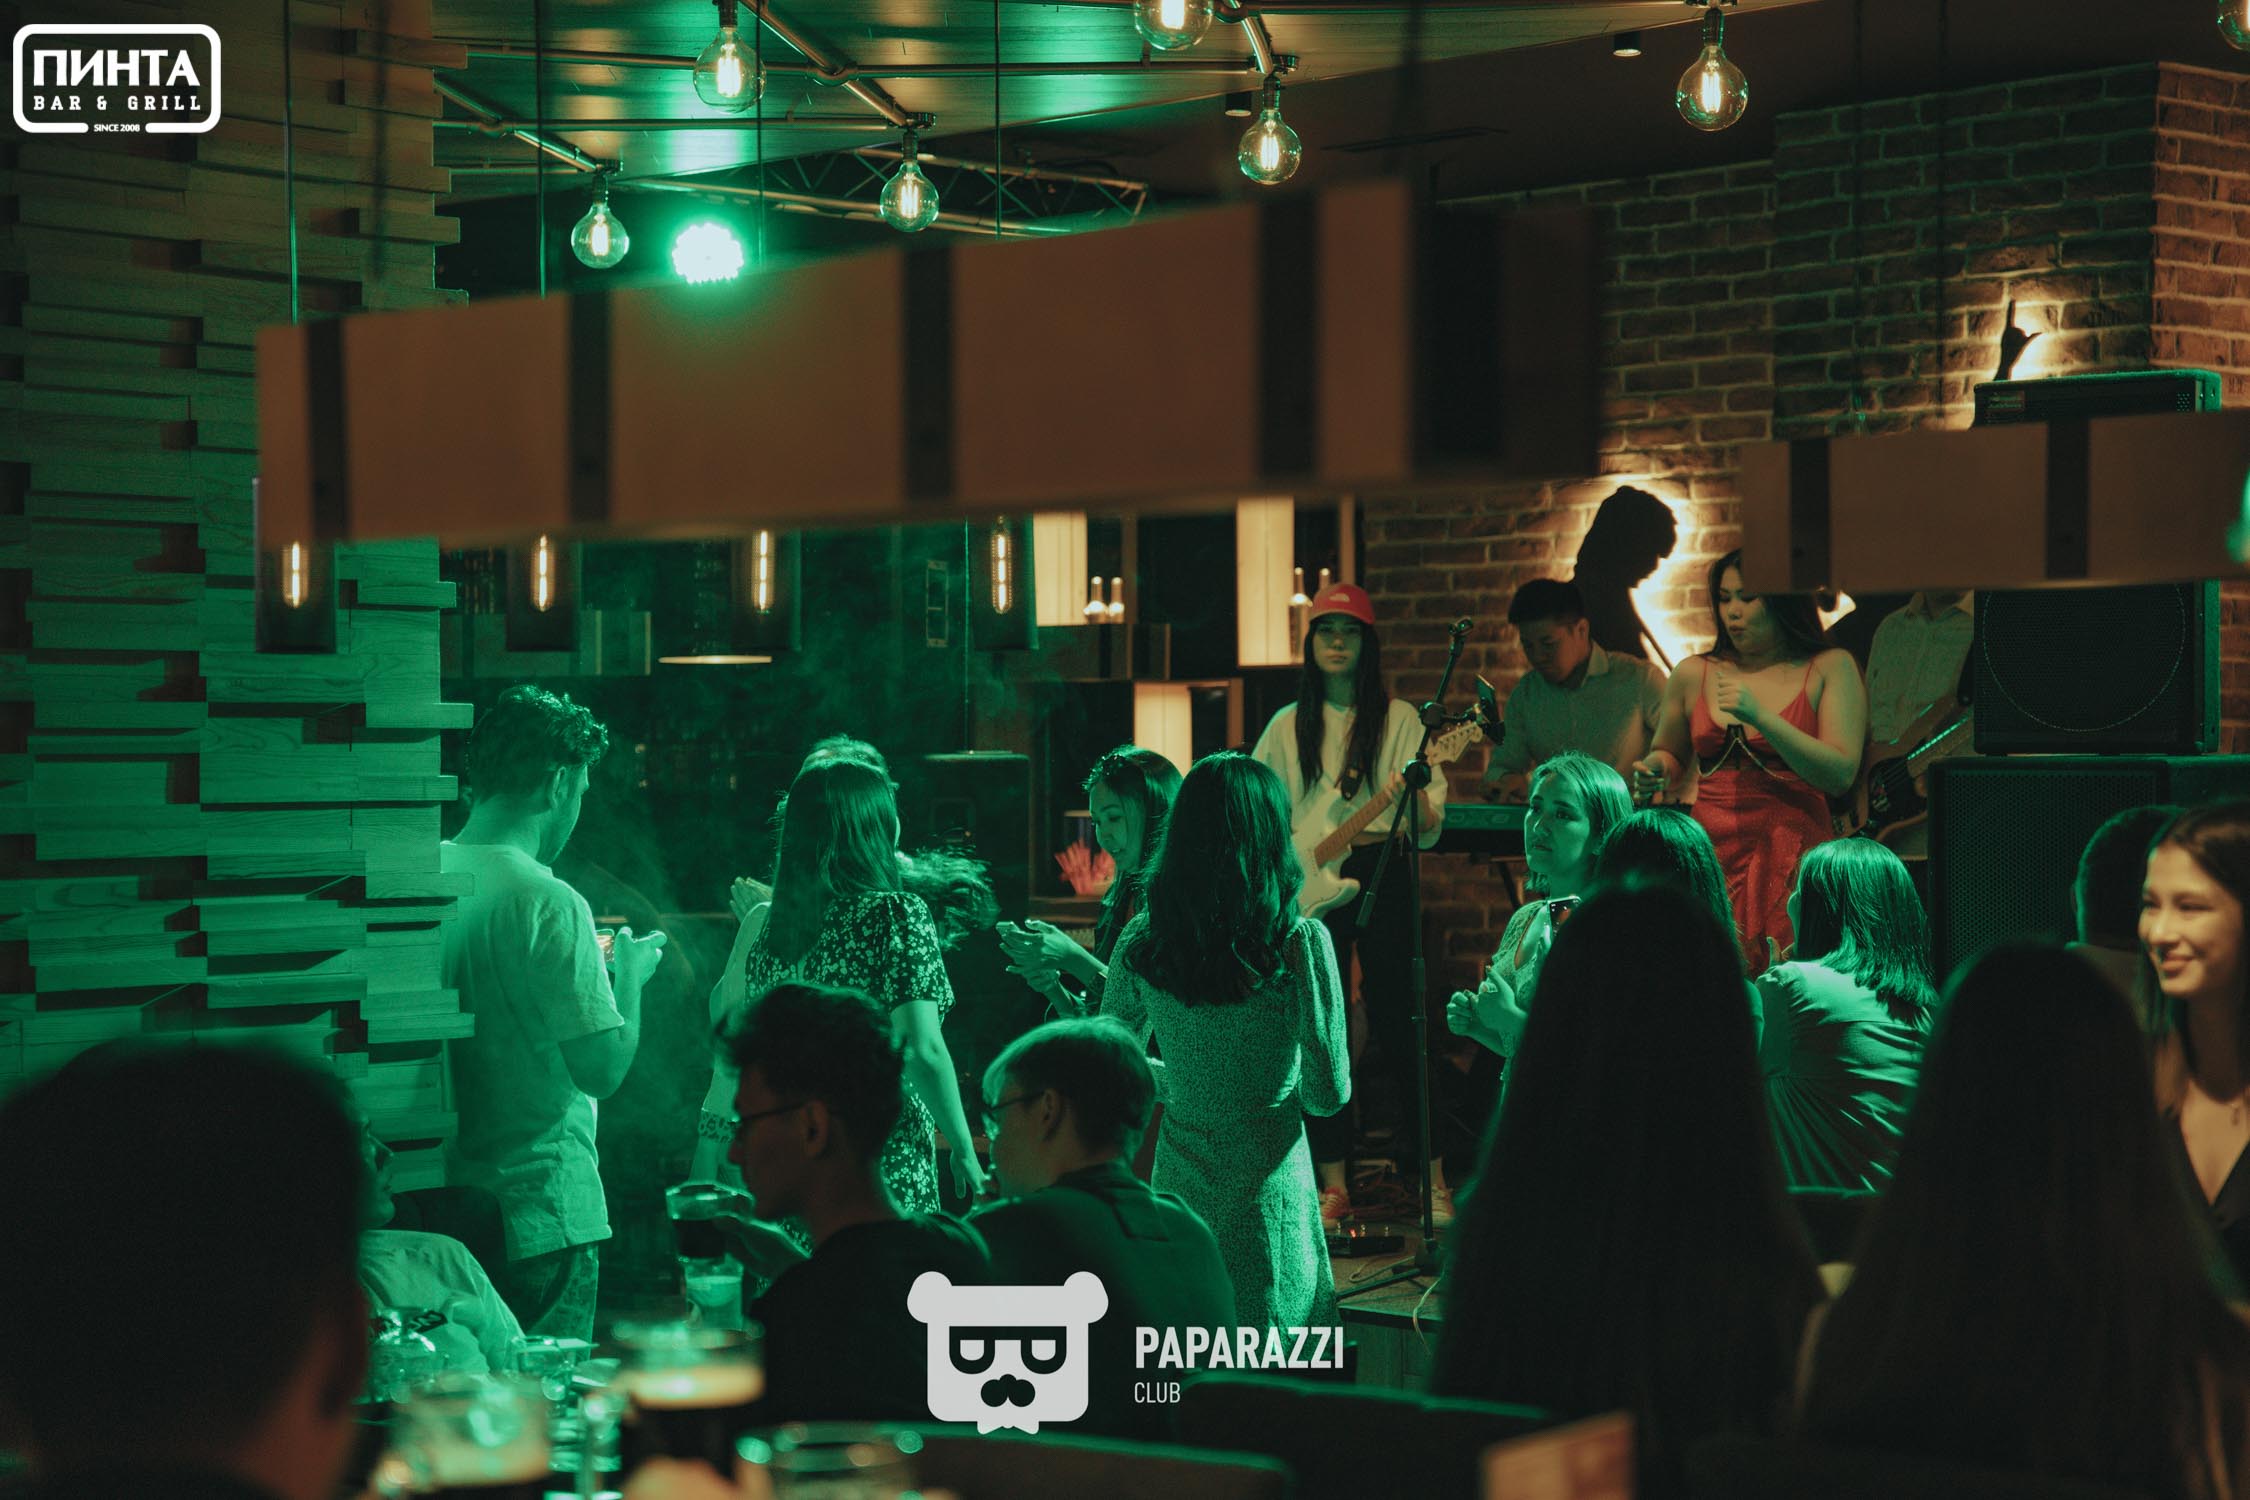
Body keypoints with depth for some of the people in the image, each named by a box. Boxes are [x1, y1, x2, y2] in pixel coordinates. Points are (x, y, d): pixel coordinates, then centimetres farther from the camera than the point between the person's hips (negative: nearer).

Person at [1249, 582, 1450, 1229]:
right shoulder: (1288, 726, 11)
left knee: (1396, 1024, -4)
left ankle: (1434, 1179, 4)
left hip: (1381, 876, -3)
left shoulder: (1397, 717, 3)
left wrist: (1417, 804, -26)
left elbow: (1430, 824, -3)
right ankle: (1333, 1184, 10)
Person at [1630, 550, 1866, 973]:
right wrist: (1655, 772, 5)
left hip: (1794, 859, -2)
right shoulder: (1692, 675, 13)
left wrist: (1761, 718, -10)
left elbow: (1841, 776, -5)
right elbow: (1671, 761, 29)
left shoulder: (1830, 669, 6)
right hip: (1712, 855, 2)